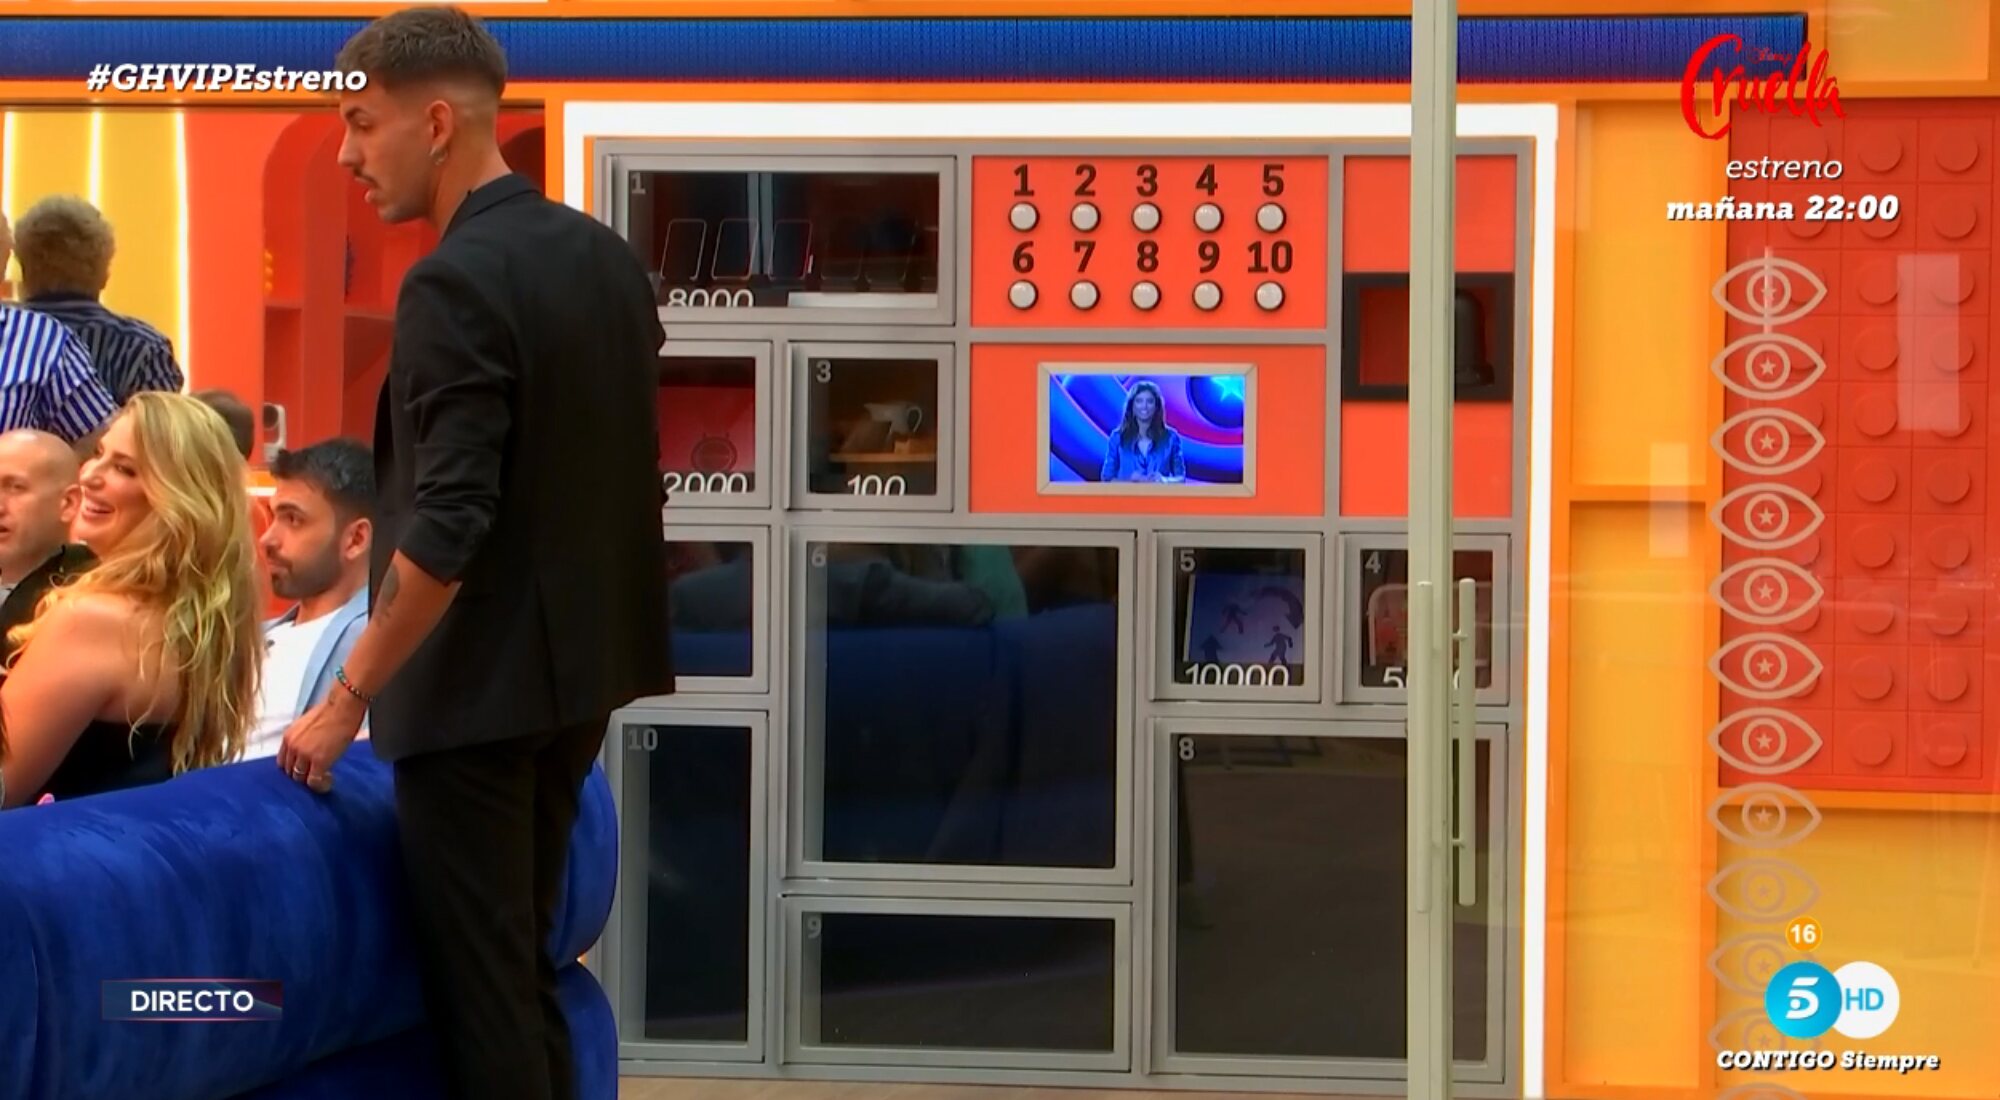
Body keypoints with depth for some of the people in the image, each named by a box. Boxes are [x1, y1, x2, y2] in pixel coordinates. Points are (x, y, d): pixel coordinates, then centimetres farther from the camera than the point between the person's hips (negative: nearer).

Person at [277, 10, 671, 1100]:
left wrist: (348, 697, -15)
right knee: (524, 960, 18)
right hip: (583, 663, 9)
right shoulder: (607, 256, 6)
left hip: (478, 686, -9)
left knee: (475, 978, 0)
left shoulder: (454, 286, -20)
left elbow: (445, 532, -24)